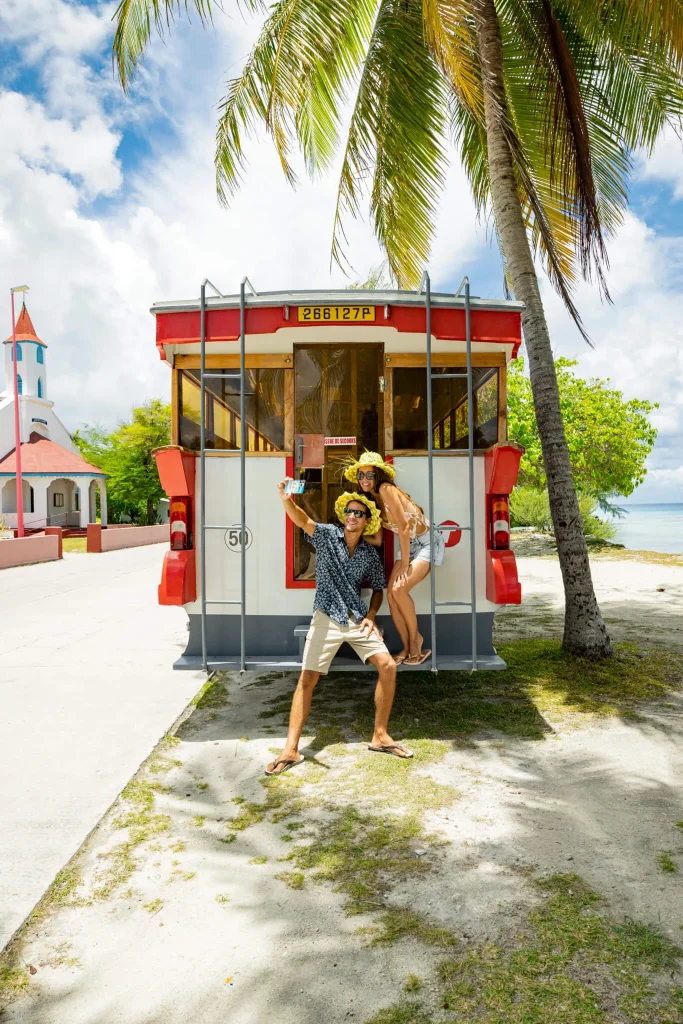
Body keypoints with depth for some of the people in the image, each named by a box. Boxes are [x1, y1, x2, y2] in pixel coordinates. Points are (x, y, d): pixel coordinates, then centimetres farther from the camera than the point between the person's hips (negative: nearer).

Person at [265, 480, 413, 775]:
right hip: (327, 618, -3)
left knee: (388, 666, -9)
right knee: (307, 679, -7)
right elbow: (302, 519, -22)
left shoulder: (370, 554, 7)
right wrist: (286, 499, -43)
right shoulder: (327, 535, -3)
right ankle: (291, 750, 0)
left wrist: (370, 616, 0)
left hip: (358, 618, 3)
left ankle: (380, 736, 7)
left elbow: (378, 588, 18)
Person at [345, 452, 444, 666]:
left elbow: (403, 525, -23)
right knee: (391, 594, -6)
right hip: (409, 545, 8)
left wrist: (404, 563, -20)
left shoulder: (386, 489, -19)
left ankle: (415, 637, 1)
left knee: (400, 589, -23)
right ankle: (407, 648, 6)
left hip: (427, 543, -8)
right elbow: (377, 540, 5)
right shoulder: (372, 499, 6)